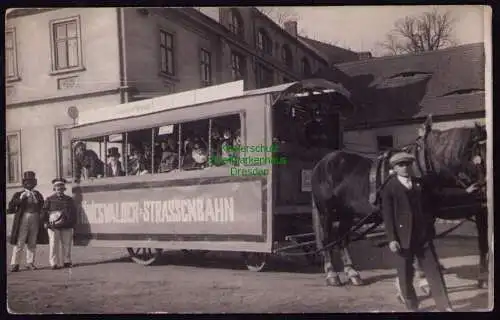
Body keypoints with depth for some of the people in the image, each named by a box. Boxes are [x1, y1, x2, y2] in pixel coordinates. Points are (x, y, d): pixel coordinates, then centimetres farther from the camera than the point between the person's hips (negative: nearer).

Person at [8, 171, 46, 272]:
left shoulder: (38, 194, 14)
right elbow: (10, 208, -1)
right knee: (19, 243, -5)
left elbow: (43, 207, 8)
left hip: (35, 220, 3)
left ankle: (30, 263, 15)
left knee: (32, 243, 7)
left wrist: (35, 198, -3)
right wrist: (20, 199, -10)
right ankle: (14, 264, 0)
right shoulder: (18, 194, 7)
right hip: (23, 220, -3)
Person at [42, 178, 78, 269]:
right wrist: (45, 222, -5)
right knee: (54, 245, -4)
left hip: (67, 226, 2)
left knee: (67, 244, 5)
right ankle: (54, 263, 2)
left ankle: (67, 261, 16)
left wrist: (73, 223, 7)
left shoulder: (69, 199, 14)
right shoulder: (49, 199, 8)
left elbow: (74, 212, 15)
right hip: (53, 226, -2)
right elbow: (45, 211, 5)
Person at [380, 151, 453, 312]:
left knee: (434, 271, 4)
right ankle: (412, 306, 28)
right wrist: (391, 239, -14)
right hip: (403, 237, -3)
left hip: (423, 236, 4)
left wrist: (431, 229, 8)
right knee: (406, 274, 8)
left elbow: (427, 207, 13)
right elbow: (387, 215, -9)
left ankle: (445, 306, 11)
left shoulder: (419, 184, 8)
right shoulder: (389, 188, -6)